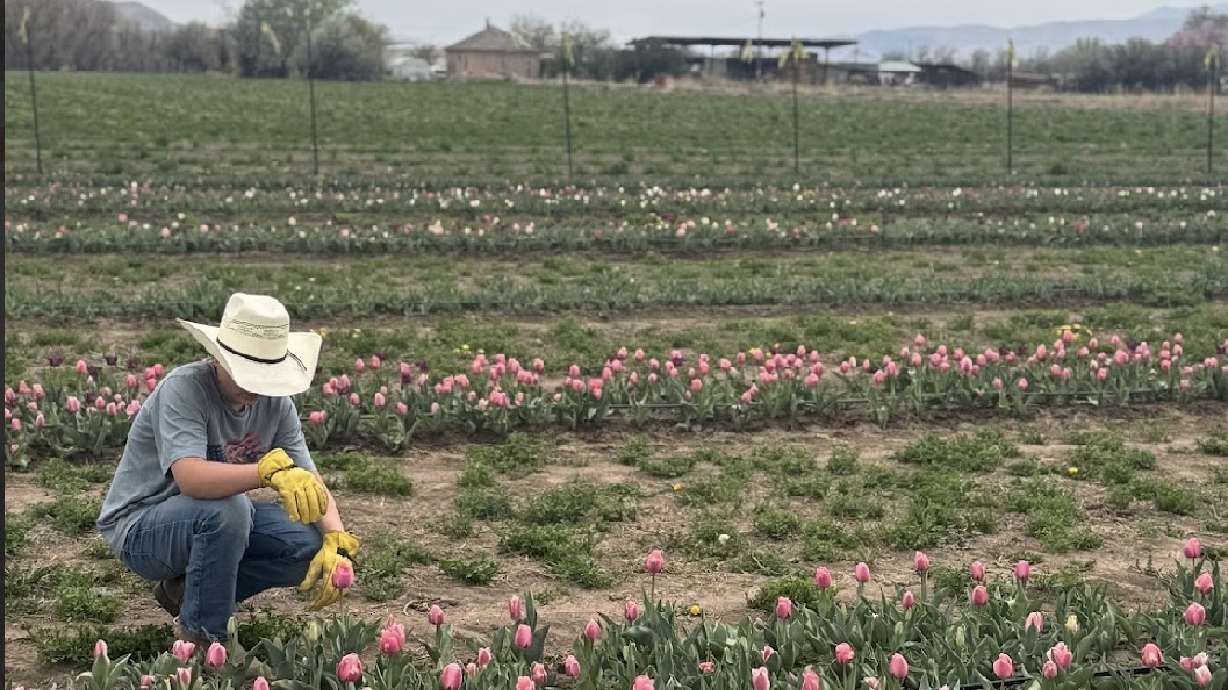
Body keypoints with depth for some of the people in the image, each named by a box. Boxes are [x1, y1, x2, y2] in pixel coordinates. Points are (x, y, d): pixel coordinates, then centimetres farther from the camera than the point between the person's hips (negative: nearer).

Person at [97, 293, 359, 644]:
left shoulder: (276, 402, -5)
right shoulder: (183, 388, -25)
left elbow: (311, 484, -6)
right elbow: (190, 478, -41)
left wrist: (337, 540, -26)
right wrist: (270, 471, -55)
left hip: (218, 522, 7)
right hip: (139, 527, -6)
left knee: (313, 544, -14)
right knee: (226, 508, -36)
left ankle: (187, 589, 5)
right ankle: (201, 636, -15)